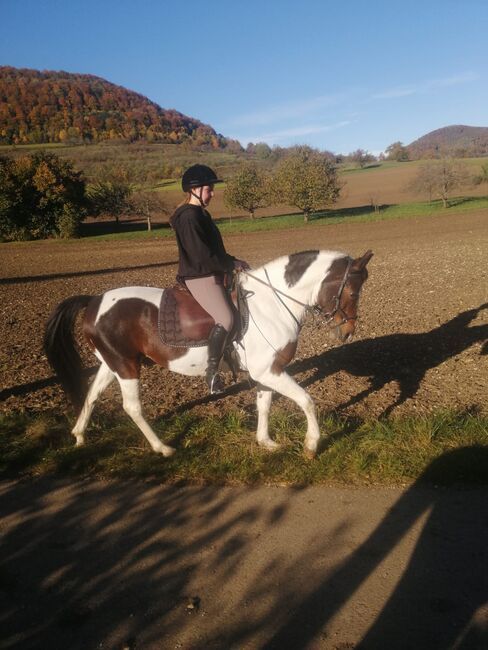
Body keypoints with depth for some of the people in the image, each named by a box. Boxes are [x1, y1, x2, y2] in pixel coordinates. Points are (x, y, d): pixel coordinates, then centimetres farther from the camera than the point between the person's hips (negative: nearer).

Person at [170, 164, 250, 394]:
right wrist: (232, 265, -15)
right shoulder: (189, 216, -15)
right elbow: (202, 255, -22)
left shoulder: (201, 214, 17)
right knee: (226, 319, -24)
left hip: (212, 275, 11)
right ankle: (212, 370, -16)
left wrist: (232, 261, 10)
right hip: (199, 277, -11)